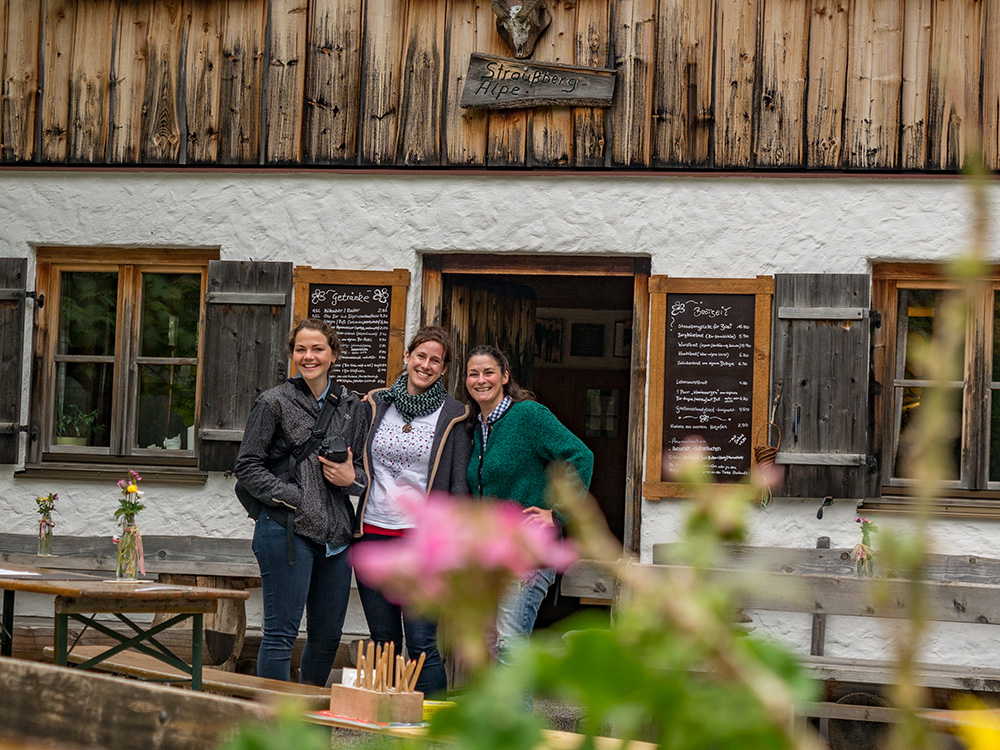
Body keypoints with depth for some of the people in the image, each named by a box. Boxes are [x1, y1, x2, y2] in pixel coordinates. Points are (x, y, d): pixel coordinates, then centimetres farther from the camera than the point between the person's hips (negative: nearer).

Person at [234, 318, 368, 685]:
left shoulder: (351, 406, 13)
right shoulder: (274, 403, -1)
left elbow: (364, 466, 21)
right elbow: (248, 465, -2)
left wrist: (351, 478, -3)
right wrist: (294, 499, -11)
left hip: (336, 534, 5)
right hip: (288, 530, -5)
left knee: (328, 636, 11)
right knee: (281, 634, -4)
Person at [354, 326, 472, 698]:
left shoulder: (453, 416, 1)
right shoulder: (376, 404, 10)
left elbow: (459, 486, 0)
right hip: (373, 533, 3)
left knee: (421, 644, -9)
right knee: (384, 642, 9)